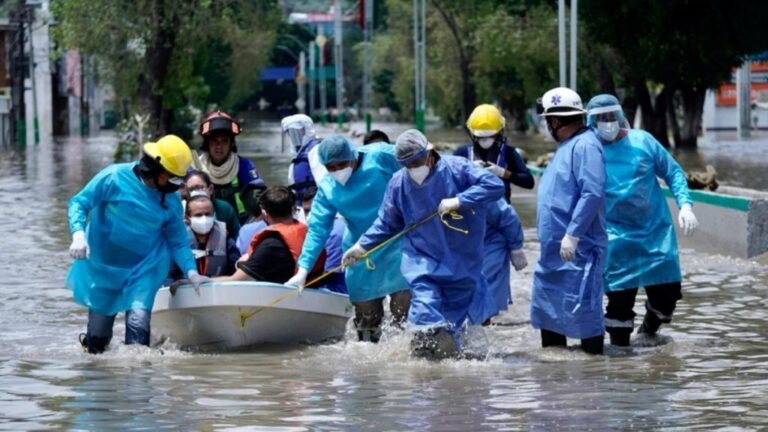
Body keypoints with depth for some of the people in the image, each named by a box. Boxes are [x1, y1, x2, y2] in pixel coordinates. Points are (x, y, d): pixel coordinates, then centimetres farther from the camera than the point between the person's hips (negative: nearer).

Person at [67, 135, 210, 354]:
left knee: (138, 319, -23)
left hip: (144, 269, 2)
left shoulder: (171, 201, -2)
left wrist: (191, 271, -11)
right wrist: (78, 234, -27)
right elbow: (79, 203, -10)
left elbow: (178, 241, 4)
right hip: (102, 267, -2)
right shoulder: (114, 178, -14)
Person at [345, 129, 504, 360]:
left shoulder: (456, 169, -11)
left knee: (453, 321, 7)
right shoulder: (398, 183, -1)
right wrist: (363, 246, 3)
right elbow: (387, 223, 11)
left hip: (462, 261, -1)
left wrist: (459, 201, -25)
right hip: (422, 261, 1)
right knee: (427, 314, -19)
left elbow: (495, 186, -18)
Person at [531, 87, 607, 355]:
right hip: (554, 249, 11)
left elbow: (593, 193, -24)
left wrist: (572, 235, -26)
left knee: (582, 307, -8)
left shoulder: (585, 146, -14)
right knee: (547, 306, 14)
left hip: (578, 249, -11)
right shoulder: (566, 147, 18)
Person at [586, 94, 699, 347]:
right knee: (620, 296, -4)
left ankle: (649, 329, 34)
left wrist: (685, 205, -9)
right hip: (618, 238, -2)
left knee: (667, 290, 6)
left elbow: (673, 172, 4)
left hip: (656, 231, 2)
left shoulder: (642, 141, -1)